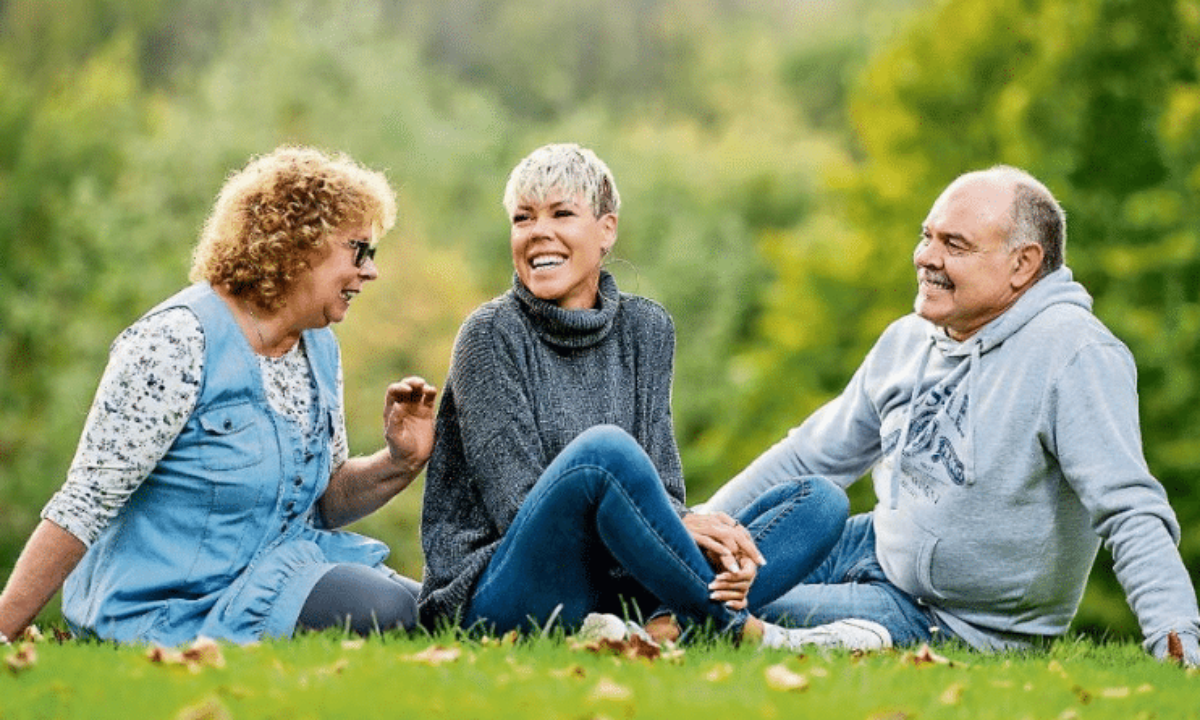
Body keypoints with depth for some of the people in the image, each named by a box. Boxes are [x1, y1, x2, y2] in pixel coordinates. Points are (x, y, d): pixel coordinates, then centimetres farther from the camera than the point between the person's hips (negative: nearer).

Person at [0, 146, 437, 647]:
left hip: (282, 574, 8)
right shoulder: (178, 342, -16)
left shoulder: (319, 347, 10)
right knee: (378, 613, -25)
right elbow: (86, 502, -18)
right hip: (174, 606, -8)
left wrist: (399, 463, -3)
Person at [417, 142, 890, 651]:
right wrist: (677, 528, -22)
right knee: (603, 449, -34)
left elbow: (662, 488, 7)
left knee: (820, 500, -5)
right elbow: (520, 505, -13)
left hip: (613, 582, 6)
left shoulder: (645, 329, 11)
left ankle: (670, 626, -31)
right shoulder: (492, 336, -6)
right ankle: (738, 628, -21)